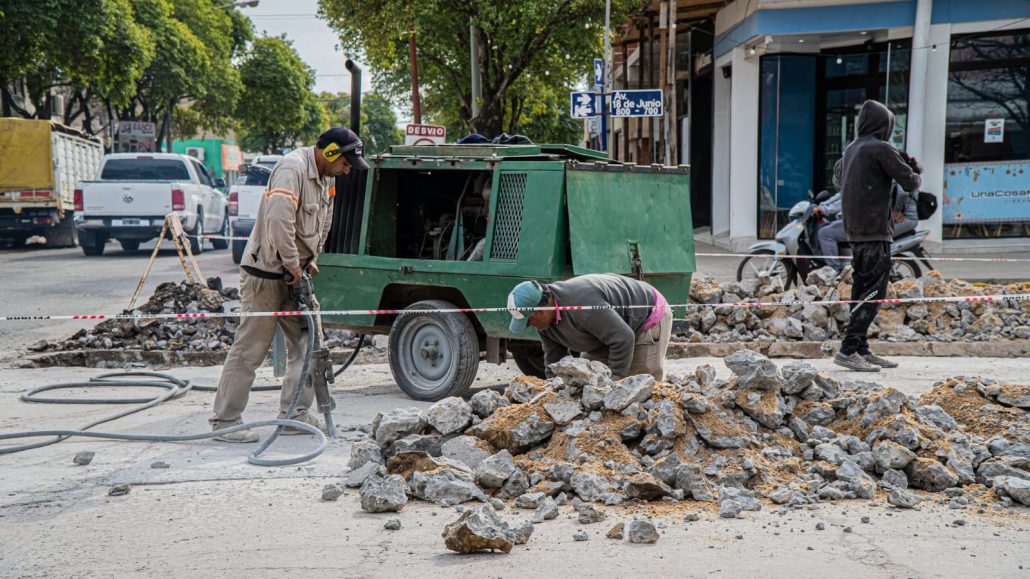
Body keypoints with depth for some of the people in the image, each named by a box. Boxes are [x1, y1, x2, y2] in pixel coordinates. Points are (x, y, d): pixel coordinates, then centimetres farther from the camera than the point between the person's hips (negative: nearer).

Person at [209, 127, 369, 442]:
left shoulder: (324, 179, 11)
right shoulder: (292, 168, -19)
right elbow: (278, 220, -31)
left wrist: (309, 261, 12)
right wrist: (293, 264, -22)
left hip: (293, 275, 9)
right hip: (264, 273, -9)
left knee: (306, 342, 10)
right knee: (250, 349, -5)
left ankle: (295, 415, 18)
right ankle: (225, 421, 2)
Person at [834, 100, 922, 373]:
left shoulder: (851, 149, 14)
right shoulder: (881, 149, -10)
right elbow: (910, 182, -8)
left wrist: (903, 165, 16)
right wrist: (916, 174, 14)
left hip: (854, 230, 9)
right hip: (876, 230, -9)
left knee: (862, 290, 12)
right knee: (873, 292, -8)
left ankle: (861, 350, 15)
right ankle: (849, 349, -13)